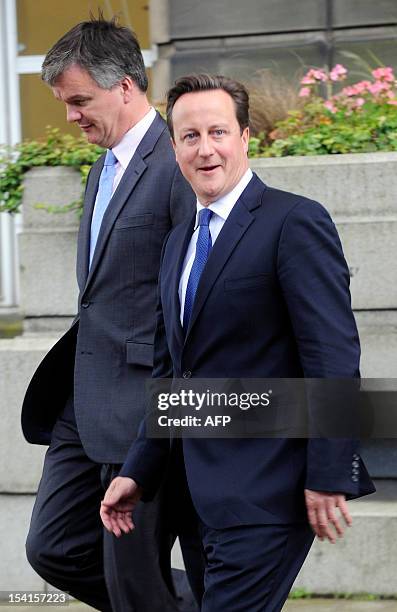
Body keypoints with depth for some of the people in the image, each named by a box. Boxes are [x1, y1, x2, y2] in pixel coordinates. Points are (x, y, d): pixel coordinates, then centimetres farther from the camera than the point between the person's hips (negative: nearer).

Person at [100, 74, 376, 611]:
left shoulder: (295, 222, -9)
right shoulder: (180, 242, 17)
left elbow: (333, 357, -15)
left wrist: (329, 478, -19)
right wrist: (138, 474, 17)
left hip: (267, 487, -8)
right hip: (210, 487, 8)